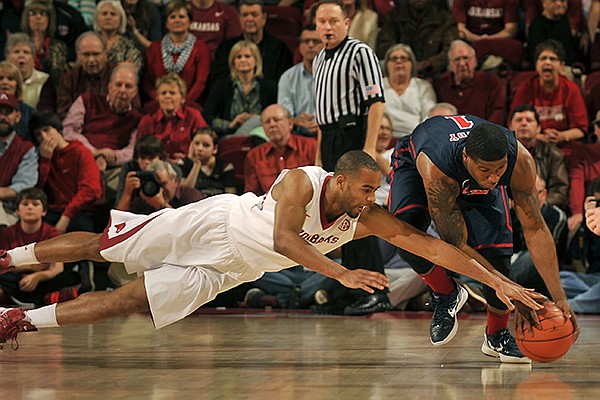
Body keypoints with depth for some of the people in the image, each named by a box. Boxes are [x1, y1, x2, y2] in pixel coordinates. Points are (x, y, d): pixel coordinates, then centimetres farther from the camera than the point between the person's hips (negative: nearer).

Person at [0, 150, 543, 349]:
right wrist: (343, 274, -51)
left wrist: (500, 282, -31)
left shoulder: (368, 219, -18)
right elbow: (284, 239, -42)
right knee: (102, 243, 3)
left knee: (127, 302, -3)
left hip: (226, 269, 4)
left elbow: (429, 245, -23)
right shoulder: (302, 181, -30)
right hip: (216, 221, -4)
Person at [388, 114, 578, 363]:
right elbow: (457, 245, -39)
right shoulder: (436, 172, -46)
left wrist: (559, 298, -37)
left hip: (476, 185, 2)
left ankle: (497, 335, 5)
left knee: (496, 248, -18)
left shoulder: (520, 161, -37)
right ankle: (446, 295, -1)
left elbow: (535, 230, -30)